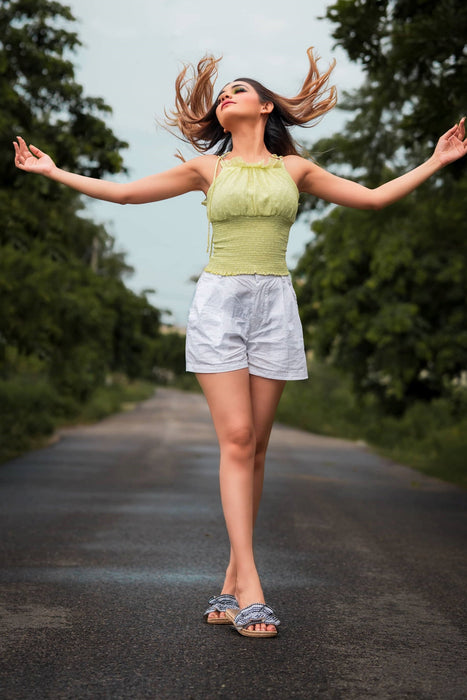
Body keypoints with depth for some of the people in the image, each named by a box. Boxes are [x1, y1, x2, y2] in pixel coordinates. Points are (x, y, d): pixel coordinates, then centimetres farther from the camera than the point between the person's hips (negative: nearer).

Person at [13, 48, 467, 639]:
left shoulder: (293, 168, 12)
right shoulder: (208, 168, 10)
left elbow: (372, 197, 18)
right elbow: (123, 192, 14)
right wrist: (52, 171, 15)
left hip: (274, 307, 1)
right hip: (217, 304, -1)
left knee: (254, 448, 0)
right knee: (236, 441, -12)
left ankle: (232, 582, 7)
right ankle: (249, 589, -15)